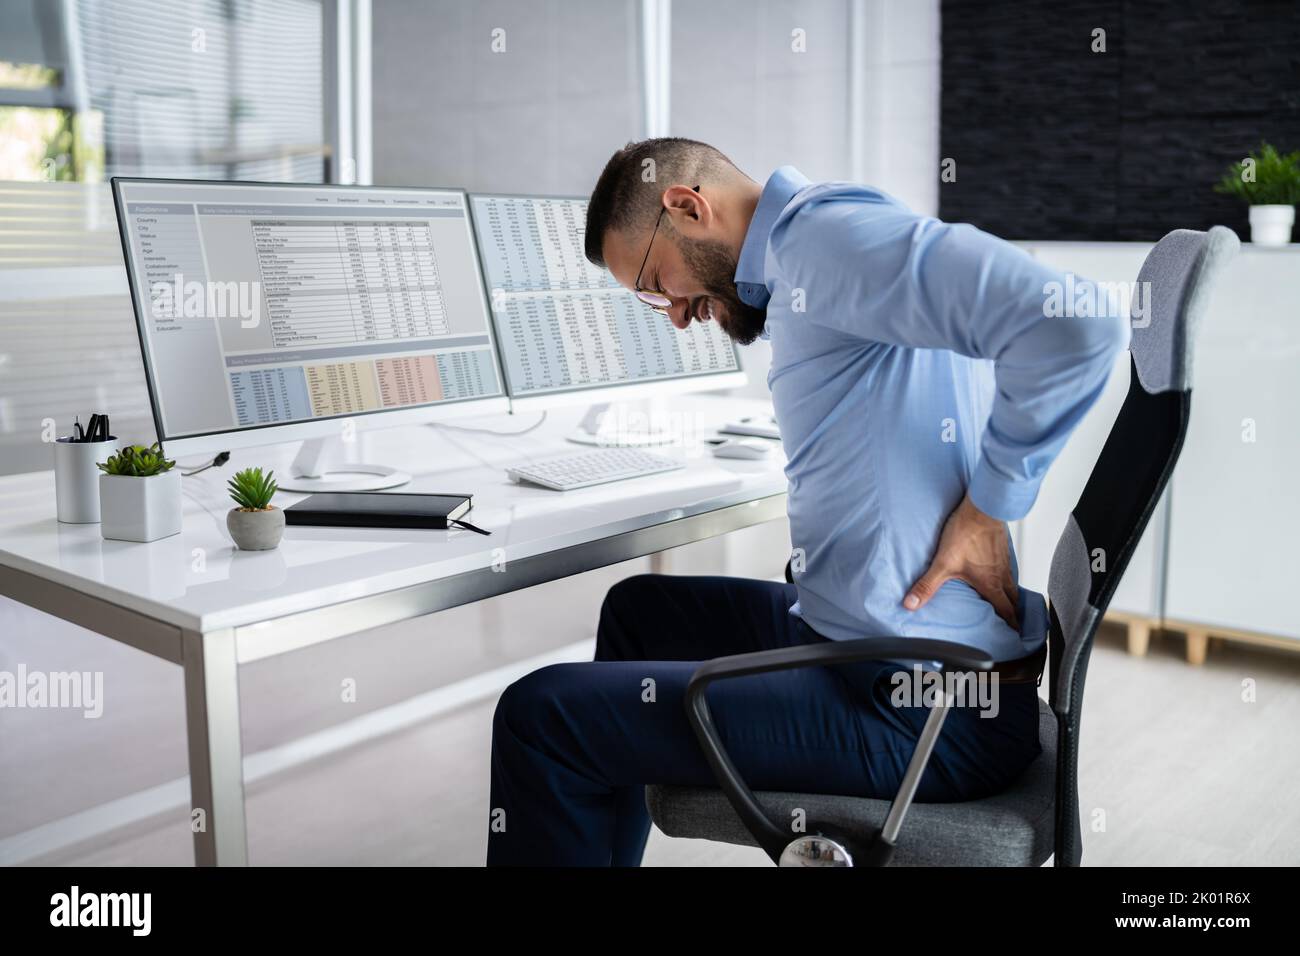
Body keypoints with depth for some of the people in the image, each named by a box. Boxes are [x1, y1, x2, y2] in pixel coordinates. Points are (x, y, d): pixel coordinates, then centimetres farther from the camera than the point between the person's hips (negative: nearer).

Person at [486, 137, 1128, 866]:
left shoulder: (825, 232, -15)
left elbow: (1077, 323, -27)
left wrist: (989, 504, -17)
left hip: (922, 712, -10)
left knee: (542, 716, -10)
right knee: (640, 610, 27)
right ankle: (602, 846, 40)